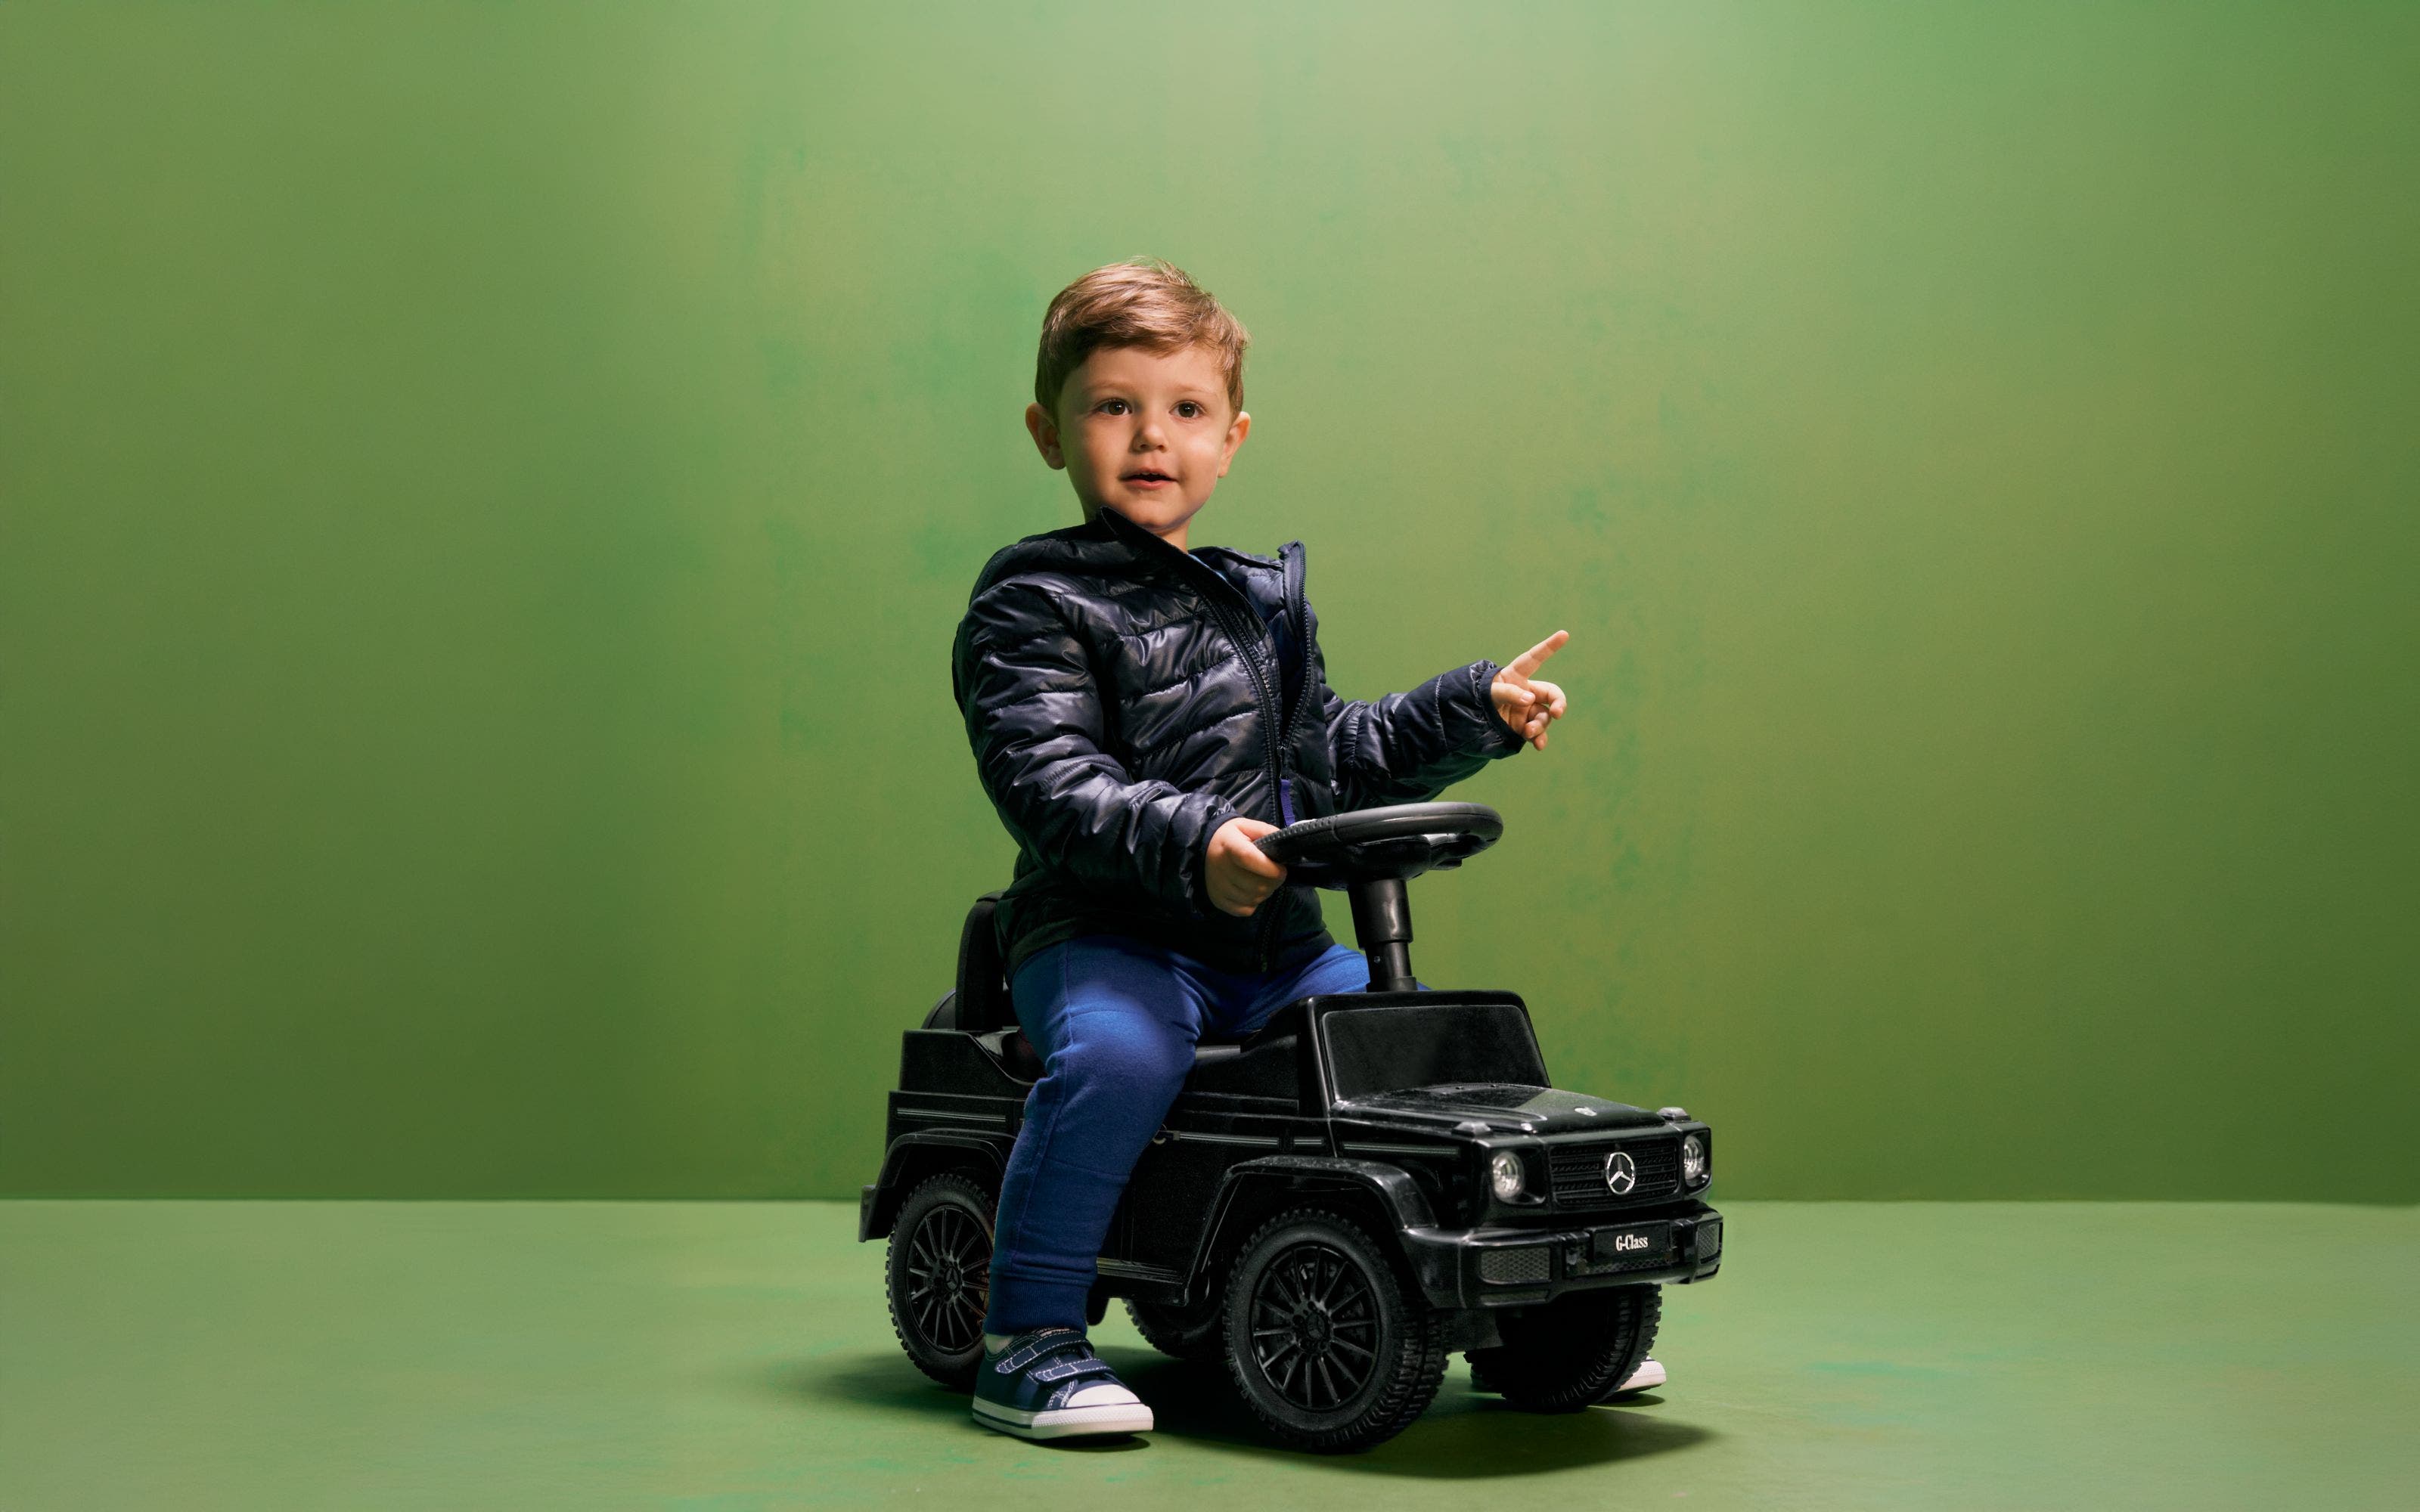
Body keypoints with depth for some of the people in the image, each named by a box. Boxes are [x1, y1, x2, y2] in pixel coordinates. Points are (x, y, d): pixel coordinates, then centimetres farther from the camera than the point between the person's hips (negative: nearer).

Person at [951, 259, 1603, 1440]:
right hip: (1103, 934, -6)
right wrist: (1190, 843, -33)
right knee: (1120, 1054, -36)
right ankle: (1025, 1345, -23)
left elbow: (1330, 757, 25)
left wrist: (1475, 710, 16)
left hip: (1274, 945, 7)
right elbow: (1052, 788, -18)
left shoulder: (1261, 604, 19)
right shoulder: (1030, 608, -4)